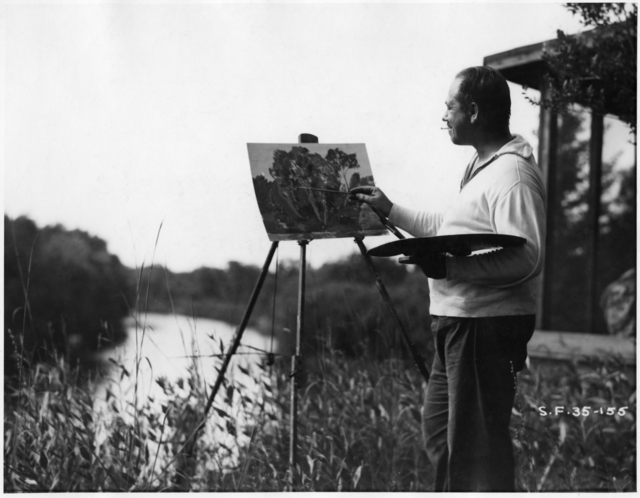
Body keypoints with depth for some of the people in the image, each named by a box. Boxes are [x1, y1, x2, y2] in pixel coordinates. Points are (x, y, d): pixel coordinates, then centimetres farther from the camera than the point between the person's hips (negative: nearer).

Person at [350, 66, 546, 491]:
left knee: (477, 446, -6)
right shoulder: (483, 167, 17)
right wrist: (390, 210, 25)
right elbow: (447, 227, 29)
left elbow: (526, 257, -25)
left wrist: (451, 268, -30)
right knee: (439, 431, 19)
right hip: (458, 323, 11)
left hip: (487, 327, -11)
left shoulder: (512, 173, -16)